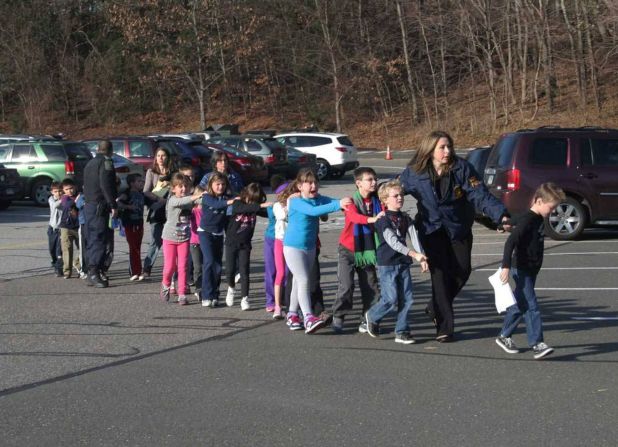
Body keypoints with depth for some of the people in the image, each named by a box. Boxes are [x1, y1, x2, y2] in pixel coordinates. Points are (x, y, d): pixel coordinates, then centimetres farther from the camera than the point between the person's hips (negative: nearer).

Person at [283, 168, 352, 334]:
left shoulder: (318, 199, 2)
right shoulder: (296, 202, -19)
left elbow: (332, 201, -13)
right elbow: (313, 211, -35)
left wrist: (345, 202, -36)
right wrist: (338, 205, -43)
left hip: (310, 247, 7)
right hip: (293, 246, -7)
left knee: (299, 281, 15)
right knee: (303, 280, -15)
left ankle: (292, 315, 26)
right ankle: (308, 318, -22)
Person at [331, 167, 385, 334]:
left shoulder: (377, 201, 0)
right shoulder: (352, 201, -13)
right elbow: (353, 216, -34)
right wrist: (371, 219, -51)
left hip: (368, 250, 4)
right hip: (349, 249, -4)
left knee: (370, 286, 3)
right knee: (346, 285, -8)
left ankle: (366, 320, 15)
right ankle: (337, 317, 8)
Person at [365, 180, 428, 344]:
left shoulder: (406, 218, 10)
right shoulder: (383, 219, -10)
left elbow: (414, 238, 2)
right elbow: (392, 241, -20)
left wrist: (422, 258, -12)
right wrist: (413, 254, -29)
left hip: (403, 263, 6)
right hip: (387, 264, -6)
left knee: (407, 298, 1)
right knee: (391, 299, -9)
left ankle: (402, 332, 9)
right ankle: (372, 316, 17)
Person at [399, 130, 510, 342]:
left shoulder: (462, 168, -12)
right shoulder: (414, 173, -9)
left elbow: (480, 195, -17)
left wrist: (500, 214, -29)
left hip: (458, 228, 2)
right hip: (432, 230, -2)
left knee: (462, 270, 1)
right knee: (440, 274, -9)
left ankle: (436, 308, 28)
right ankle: (444, 327, -3)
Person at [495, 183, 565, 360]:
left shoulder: (539, 220, 12)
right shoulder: (526, 220, -18)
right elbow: (510, 242, -26)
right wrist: (506, 266, -32)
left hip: (531, 270, 9)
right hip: (522, 270, -9)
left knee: (519, 305, 15)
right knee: (531, 307, -11)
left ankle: (504, 337, 27)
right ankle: (537, 344, -12)